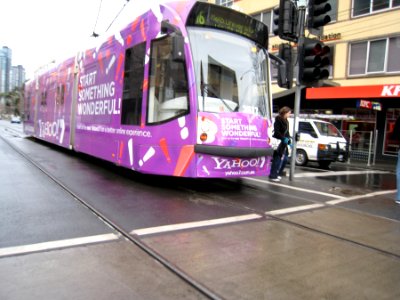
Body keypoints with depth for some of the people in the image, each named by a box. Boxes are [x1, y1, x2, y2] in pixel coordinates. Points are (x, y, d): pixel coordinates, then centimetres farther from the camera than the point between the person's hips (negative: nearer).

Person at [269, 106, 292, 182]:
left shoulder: (286, 121, 17)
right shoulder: (278, 120, -11)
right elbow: (276, 132, -18)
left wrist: (289, 140, 12)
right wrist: (284, 138, -24)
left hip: (284, 143, 9)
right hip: (278, 142, -9)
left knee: (284, 159, 12)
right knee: (277, 159, -5)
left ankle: (278, 174, 25)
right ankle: (273, 176, 4)